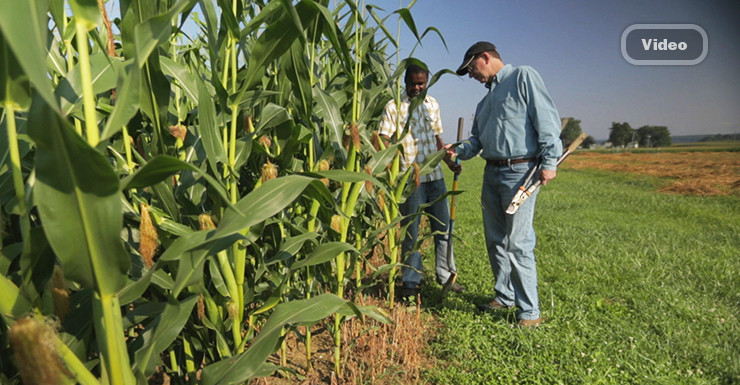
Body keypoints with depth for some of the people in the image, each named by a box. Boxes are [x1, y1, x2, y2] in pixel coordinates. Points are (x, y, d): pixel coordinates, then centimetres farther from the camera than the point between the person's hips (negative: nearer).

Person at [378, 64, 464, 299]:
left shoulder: (433, 104, 13)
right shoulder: (393, 107, -2)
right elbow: (385, 141, -7)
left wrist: (449, 161, 10)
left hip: (435, 176, 5)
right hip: (410, 178, -5)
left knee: (443, 227, 10)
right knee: (411, 231, 3)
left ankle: (445, 276, 25)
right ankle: (411, 282, 16)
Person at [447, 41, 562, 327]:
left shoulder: (523, 76, -2)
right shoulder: (486, 101, 22)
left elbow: (546, 118, -11)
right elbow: (477, 139, 21)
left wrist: (550, 161, -17)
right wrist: (459, 150, 0)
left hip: (520, 171, -8)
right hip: (492, 172, 8)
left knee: (517, 243, -9)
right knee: (495, 240, 12)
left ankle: (529, 311, 3)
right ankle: (505, 297, 27)